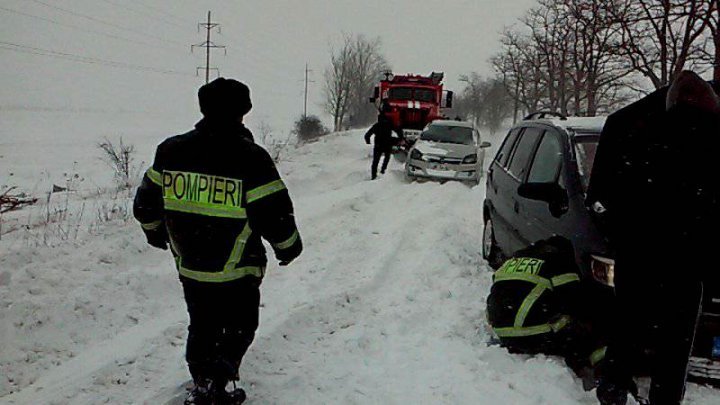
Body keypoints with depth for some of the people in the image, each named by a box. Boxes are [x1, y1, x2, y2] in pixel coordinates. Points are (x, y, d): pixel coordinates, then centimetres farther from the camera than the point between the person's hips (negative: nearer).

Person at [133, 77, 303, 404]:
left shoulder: (171, 151, -1)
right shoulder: (251, 158, -16)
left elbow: (146, 203, 9)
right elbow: (274, 215, -14)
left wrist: (155, 231, 29)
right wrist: (288, 246, 4)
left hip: (189, 266, 5)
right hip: (236, 271, -5)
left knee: (202, 328, 21)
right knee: (238, 328, 12)